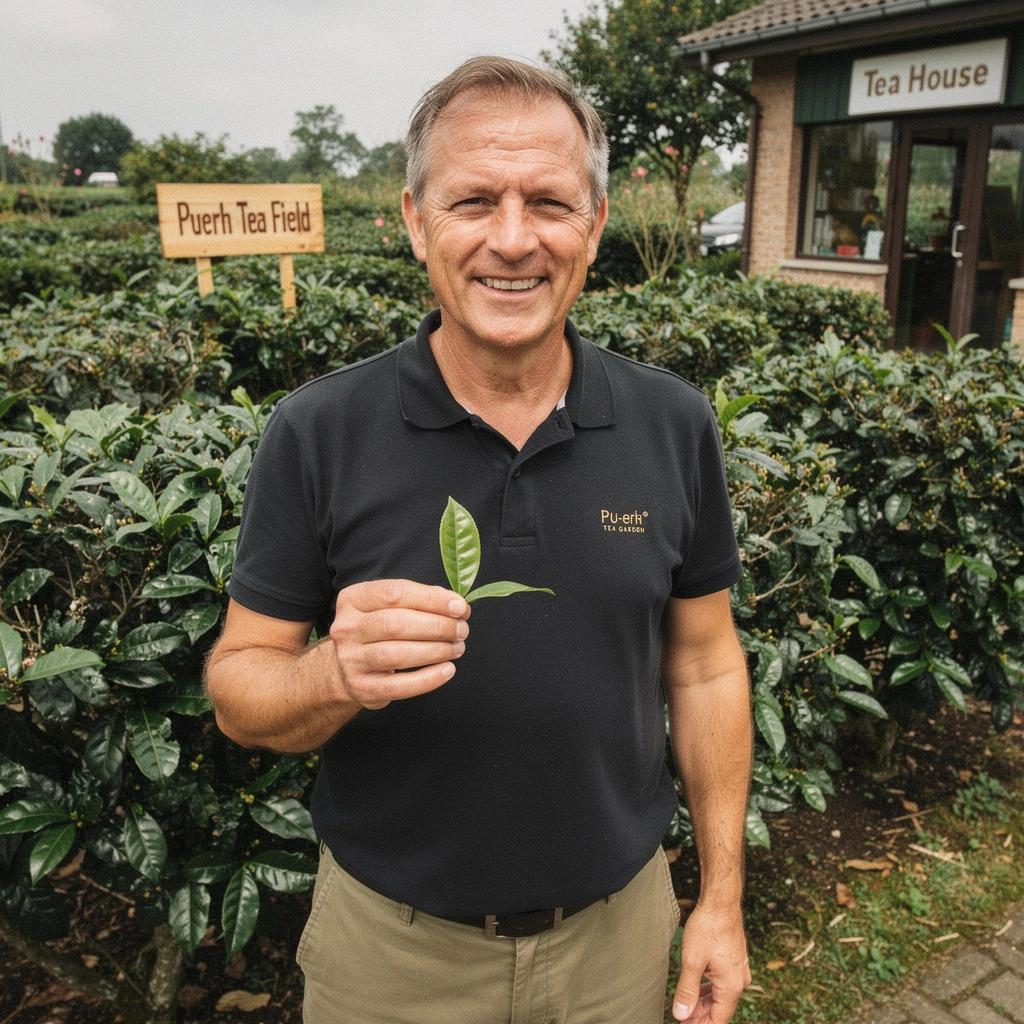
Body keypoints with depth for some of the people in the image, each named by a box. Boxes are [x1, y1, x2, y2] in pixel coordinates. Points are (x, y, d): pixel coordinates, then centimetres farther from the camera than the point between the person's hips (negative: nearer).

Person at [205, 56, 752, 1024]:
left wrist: (721, 898, 2)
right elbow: (238, 685, -9)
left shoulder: (674, 424, -9)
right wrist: (335, 676, -31)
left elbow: (704, 665, -1)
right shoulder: (317, 433, -16)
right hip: (392, 942, -1)